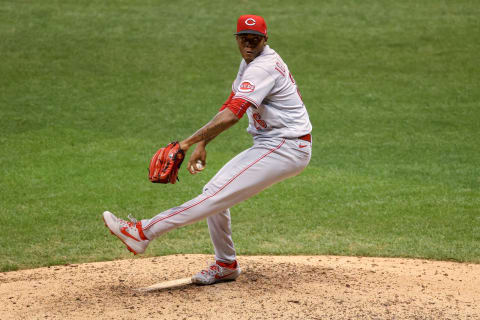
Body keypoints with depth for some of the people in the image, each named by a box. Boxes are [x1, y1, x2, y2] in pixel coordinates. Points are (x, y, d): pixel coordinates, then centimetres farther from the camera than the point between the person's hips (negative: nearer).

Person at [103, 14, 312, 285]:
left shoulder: (263, 67, -19)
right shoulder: (250, 63, 15)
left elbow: (232, 115, -30)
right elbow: (230, 107, 19)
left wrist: (189, 142, -32)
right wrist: (203, 144, 8)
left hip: (287, 149, -10)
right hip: (270, 146, 10)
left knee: (219, 194, -17)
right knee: (213, 191, 11)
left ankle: (143, 232, -24)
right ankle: (226, 265, 22)